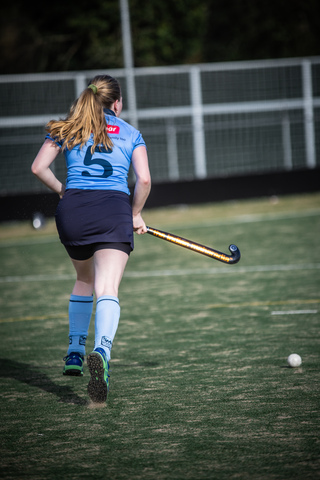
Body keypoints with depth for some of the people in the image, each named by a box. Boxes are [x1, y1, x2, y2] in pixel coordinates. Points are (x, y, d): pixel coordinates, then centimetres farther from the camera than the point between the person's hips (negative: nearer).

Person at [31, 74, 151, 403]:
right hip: (114, 209, -2)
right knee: (107, 289, -15)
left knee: (85, 279, 28)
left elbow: (38, 167, 8)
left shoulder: (65, 129, 17)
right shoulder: (130, 134, 14)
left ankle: (75, 352, 27)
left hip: (72, 211, 3)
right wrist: (136, 214, 18)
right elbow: (144, 179, 3)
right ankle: (102, 350, -41)